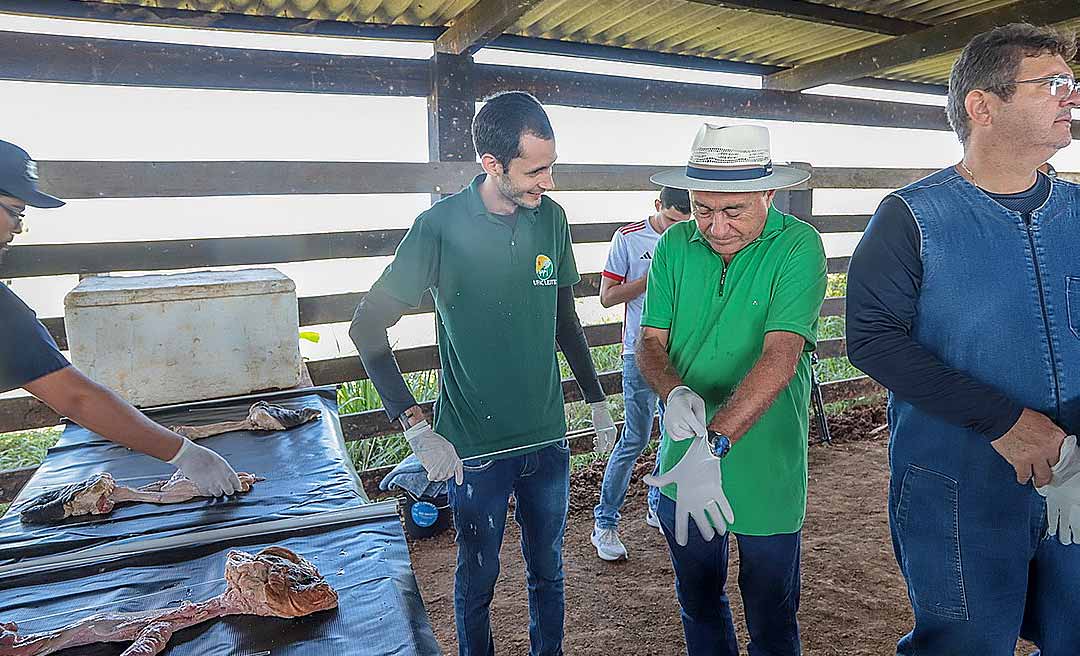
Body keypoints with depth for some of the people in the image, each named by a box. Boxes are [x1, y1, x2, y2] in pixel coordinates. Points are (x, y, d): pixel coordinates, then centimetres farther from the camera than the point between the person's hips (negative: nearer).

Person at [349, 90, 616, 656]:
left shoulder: (551, 218, -1)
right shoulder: (442, 226, -15)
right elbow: (367, 329, -14)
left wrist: (597, 401, 14)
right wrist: (417, 428, -21)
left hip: (548, 438, 4)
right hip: (475, 445, -4)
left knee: (548, 571, 20)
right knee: (478, 578, 16)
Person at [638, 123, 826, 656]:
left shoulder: (798, 247, -15)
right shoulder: (675, 246, -3)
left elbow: (781, 354, -26)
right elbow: (651, 341, -3)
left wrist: (713, 447, -36)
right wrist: (674, 394, -26)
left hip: (766, 468, -3)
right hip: (681, 466, 4)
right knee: (697, 602, 23)